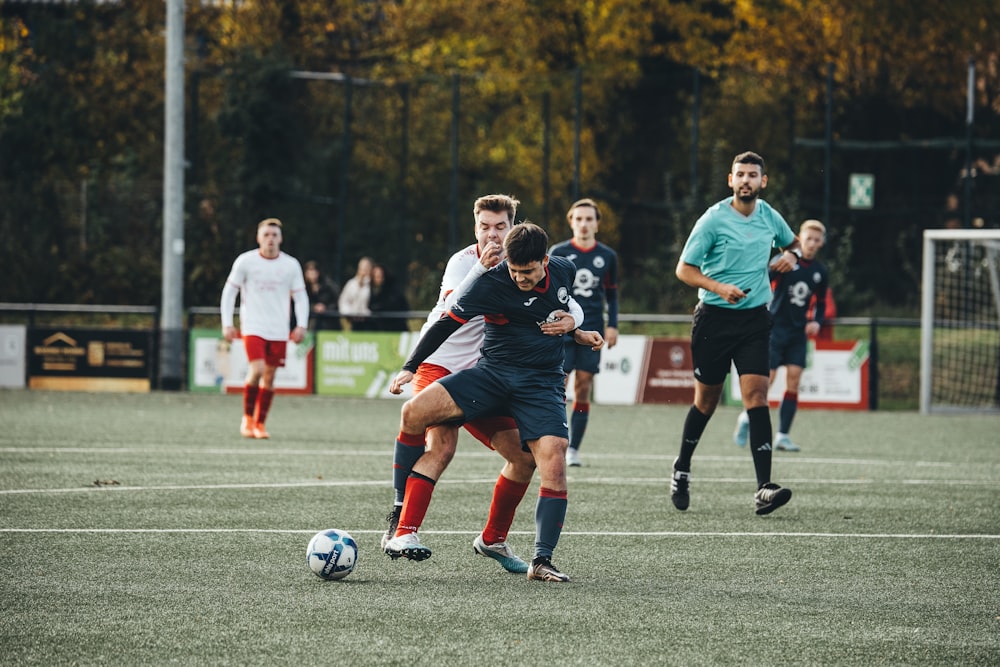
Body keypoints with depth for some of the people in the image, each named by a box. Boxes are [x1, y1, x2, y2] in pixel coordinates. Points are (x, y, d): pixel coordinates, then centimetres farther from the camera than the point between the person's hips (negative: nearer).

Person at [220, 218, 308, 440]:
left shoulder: (291, 265, 3)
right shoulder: (245, 261, -1)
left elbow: (300, 296, 9)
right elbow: (229, 292, 5)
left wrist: (302, 325, -4)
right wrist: (227, 324, -2)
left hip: (278, 330, 3)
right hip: (252, 327, -3)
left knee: (269, 376, 3)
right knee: (257, 370, -19)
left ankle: (260, 423, 15)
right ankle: (247, 417, 1)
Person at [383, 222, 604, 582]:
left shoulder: (563, 270, 1)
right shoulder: (493, 283, -13)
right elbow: (448, 322, -11)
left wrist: (574, 327, 7)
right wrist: (410, 368, -16)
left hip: (542, 383, 2)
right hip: (493, 373, -2)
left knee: (553, 461, -22)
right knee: (415, 411, -23)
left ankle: (542, 560, -10)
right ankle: (405, 532, -15)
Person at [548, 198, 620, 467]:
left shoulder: (607, 257, 10)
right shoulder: (558, 253, 4)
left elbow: (612, 294, 18)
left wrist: (612, 326, 7)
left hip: (592, 331, 2)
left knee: (583, 390, 0)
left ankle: (573, 449, 4)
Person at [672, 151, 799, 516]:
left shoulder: (769, 216, 5)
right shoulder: (713, 220, -8)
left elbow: (793, 242, 27)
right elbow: (684, 269, -5)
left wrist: (791, 255, 2)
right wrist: (719, 287, -21)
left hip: (754, 320, 2)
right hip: (714, 318, -2)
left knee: (756, 395, -13)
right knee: (707, 400, 8)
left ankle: (764, 489, -21)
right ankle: (682, 469, 34)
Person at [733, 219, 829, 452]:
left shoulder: (820, 272, 8)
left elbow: (821, 304, 20)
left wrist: (817, 322, 0)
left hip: (799, 332, 4)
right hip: (775, 327, -4)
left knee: (794, 379, -4)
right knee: (767, 378, -8)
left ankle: (782, 436, -1)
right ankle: (747, 417, 18)